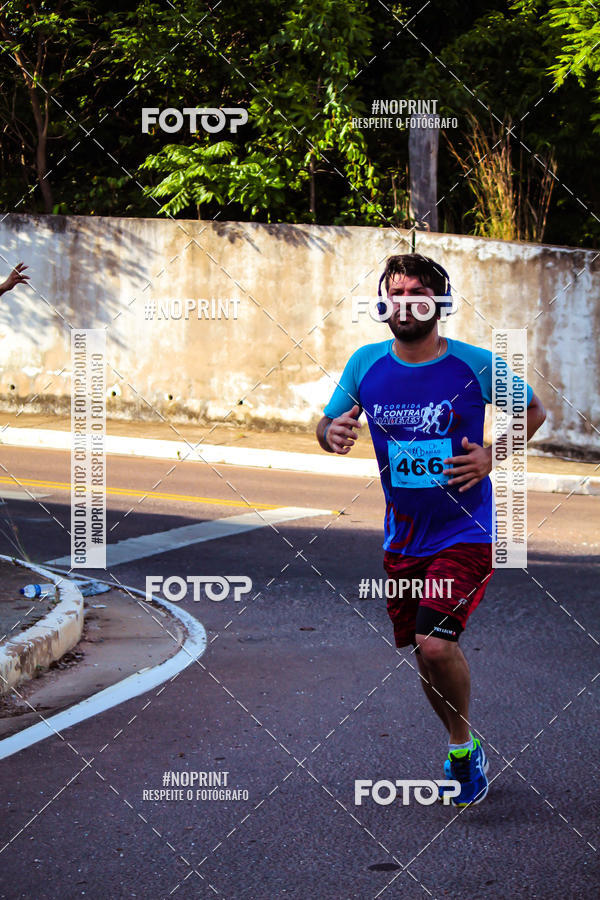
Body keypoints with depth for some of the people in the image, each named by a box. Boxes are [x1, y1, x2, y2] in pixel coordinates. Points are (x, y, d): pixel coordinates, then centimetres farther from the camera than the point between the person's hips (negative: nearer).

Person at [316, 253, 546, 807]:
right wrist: (332, 433, -13)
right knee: (422, 652, 13)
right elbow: (329, 424, 11)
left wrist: (492, 456, -11)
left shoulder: (475, 365, -10)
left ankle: (465, 745, 3)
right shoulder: (366, 364, -1)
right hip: (403, 535, 5)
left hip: (467, 532, -5)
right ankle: (460, 746, 36)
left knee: (435, 644, -21)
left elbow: (534, 412, 5)